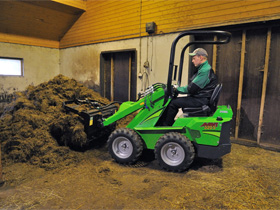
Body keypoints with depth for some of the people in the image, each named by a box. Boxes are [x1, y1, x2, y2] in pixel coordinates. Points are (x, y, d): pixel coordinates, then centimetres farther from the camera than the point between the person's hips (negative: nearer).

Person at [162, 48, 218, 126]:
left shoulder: (205, 71, -17)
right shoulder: (203, 68, 17)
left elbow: (191, 89, -21)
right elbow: (192, 86, 18)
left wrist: (177, 89, -8)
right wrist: (178, 88, 9)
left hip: (201, 100, -11)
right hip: (198, 97, 11)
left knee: (173, 103, -15)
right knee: (174, 99, 8)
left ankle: (166, 126, -1)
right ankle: (170, 122, 12)